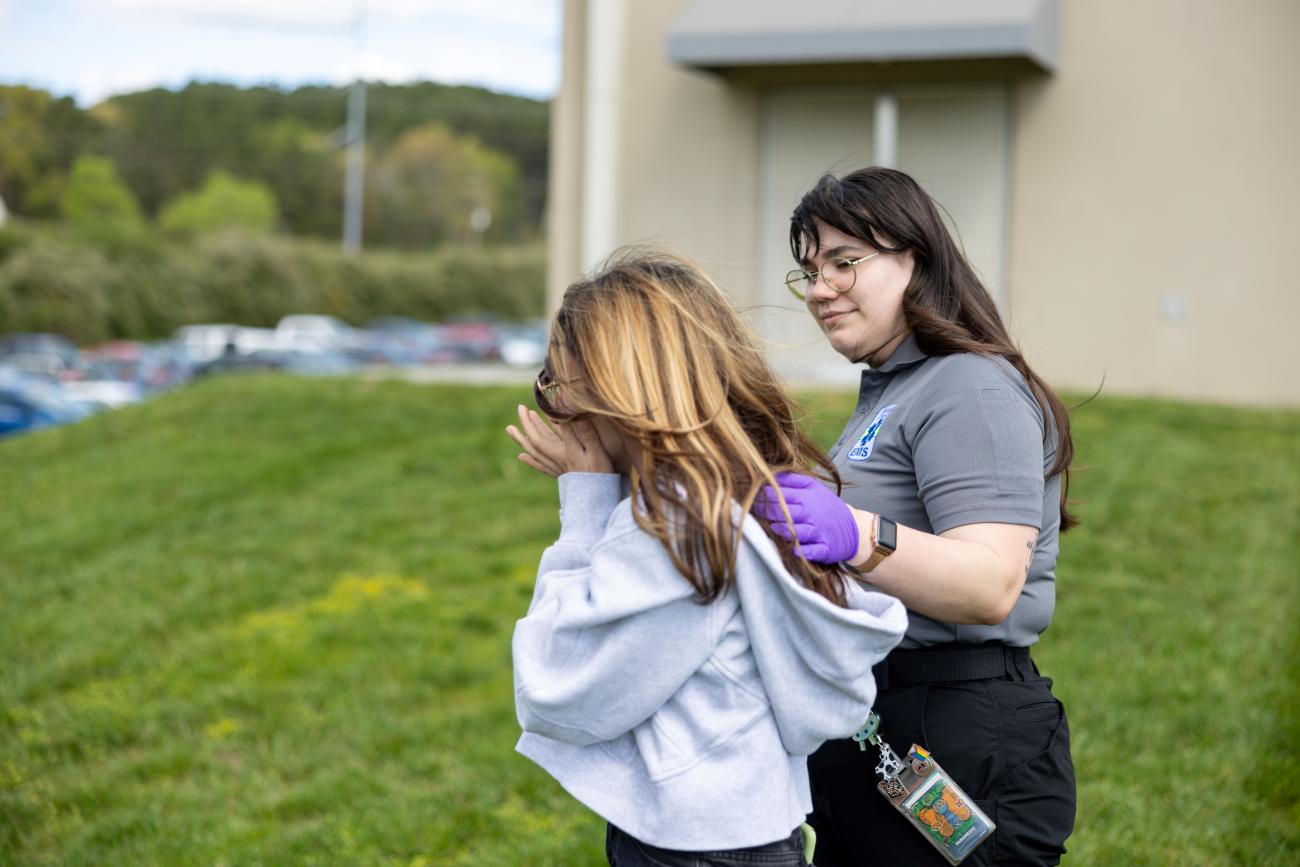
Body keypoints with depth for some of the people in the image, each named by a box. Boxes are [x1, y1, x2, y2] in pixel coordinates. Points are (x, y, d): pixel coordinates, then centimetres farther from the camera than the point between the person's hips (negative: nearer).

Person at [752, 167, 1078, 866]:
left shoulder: (970, 390, -15)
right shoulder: (887, 390, 17)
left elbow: (992, 585, -28)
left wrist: (857, 536, -41)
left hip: (958, 743, -10)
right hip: (866, 728, 10)